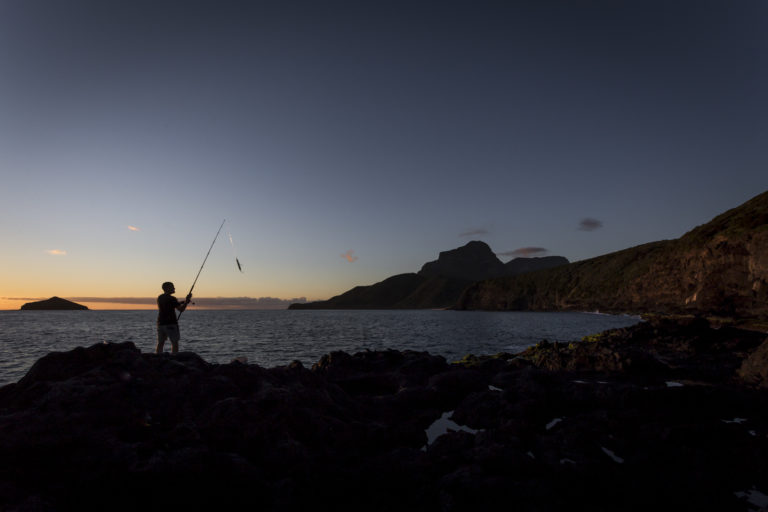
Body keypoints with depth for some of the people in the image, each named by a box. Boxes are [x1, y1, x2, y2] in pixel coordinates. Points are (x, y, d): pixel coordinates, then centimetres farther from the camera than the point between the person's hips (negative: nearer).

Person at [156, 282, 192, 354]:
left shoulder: (159, 297, 10)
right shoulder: (171, 299, -13)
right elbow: (181, 309, -14)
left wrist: (182, 302, 20)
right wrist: (187, 301, -4)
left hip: (161, 323, 7)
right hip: (171, 324, -7)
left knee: (160, 343, 10)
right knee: (174, 343, 0)